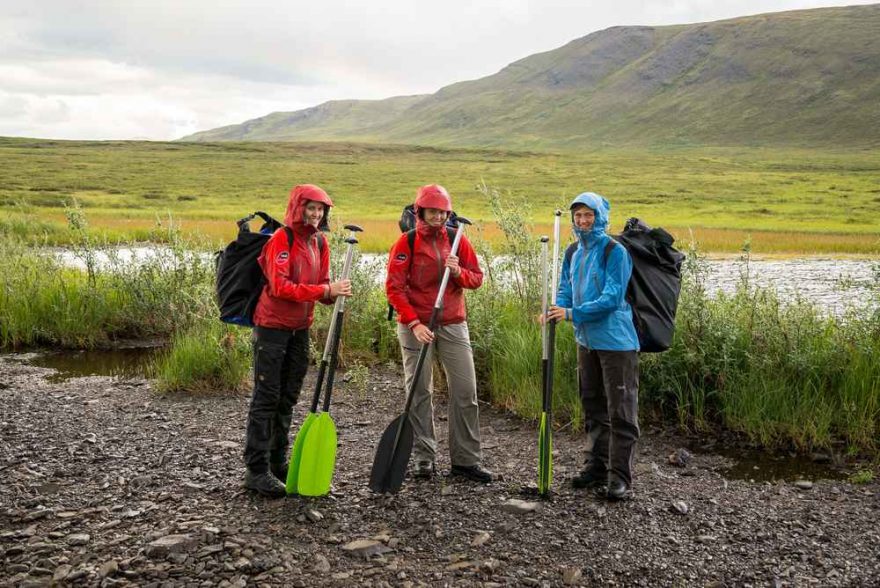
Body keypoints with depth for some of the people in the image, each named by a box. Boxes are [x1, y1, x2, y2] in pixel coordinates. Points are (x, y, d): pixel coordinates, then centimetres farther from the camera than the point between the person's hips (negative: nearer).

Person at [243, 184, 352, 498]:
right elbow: (280, 286, -24)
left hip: (300, 328, 8)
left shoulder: (320, 242, 8)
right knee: (266, 397, -5)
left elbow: (321, 285, 11)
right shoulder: (281, 240, -14)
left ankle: (278, 462, 23)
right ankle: (257, 469, 0)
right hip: (272, 327, -7)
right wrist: (325, 290, -28)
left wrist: (334, 292, -12)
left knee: (287, 398, 13)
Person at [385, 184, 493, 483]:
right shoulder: (407, 242, -4)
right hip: (415, 325, -3)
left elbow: (477, 278, 8)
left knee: (466, 391, 2)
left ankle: (466, 460, 11)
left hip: (453, 324, 3)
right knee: (419, 392, 4)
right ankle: (424, 458, 14)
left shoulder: (457, 240, 6)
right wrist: (414, 323, -18)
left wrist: (458, 272, -15)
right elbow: (394, 287, -9)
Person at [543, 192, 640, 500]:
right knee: (593, 407, 17)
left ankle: (619, 477, 0)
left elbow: (612, 297, -20)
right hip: (586, 340, 8)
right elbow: (566, 289, 13)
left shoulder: (615, 251, -13)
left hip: (616, 341, -8)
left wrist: (573, 313, -24)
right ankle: (596, 466, 29)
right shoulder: (574, 253, 10)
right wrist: (556, 310, -9)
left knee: (620, 410, -4)